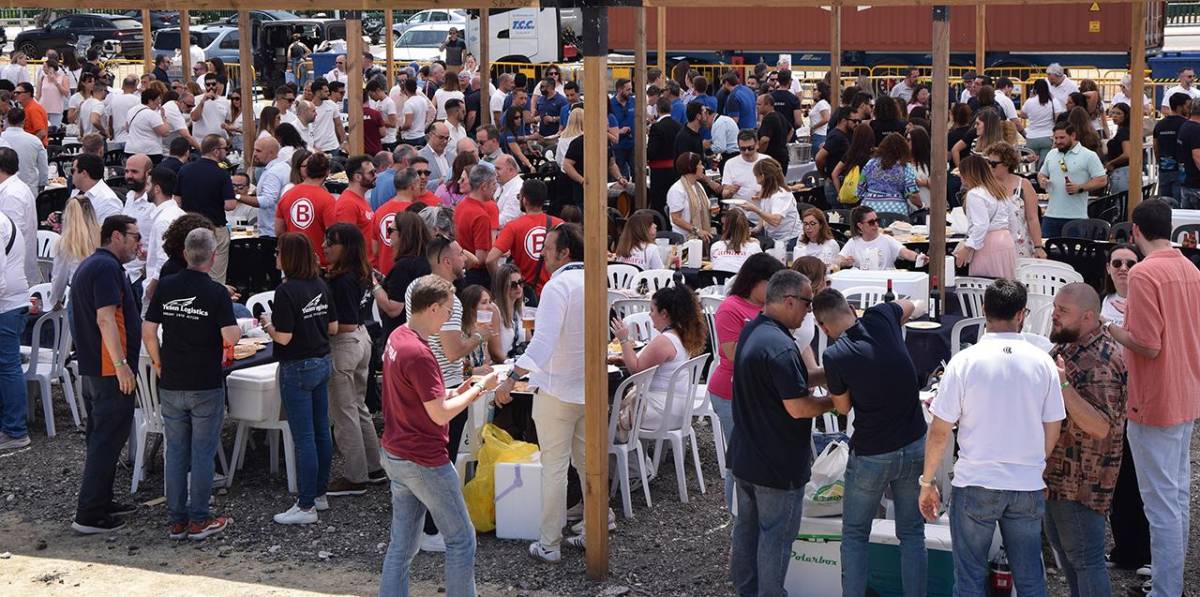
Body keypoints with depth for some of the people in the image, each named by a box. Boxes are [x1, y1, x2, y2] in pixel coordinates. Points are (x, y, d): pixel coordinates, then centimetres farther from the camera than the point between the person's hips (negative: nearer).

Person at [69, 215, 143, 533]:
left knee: (101, 438, 18)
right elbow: (105, 318, -24)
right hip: (109, 369, -11)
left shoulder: (89, 265, 18)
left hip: (91, 369, 11)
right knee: (108, 441, -7)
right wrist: (121, 364, -25)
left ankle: (101, 503, 26)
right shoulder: (107, 268, -15)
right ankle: (89, 515, -6)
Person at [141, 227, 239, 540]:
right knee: (203, 453, 4)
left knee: (175, 452, 11)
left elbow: (148, 331, 1)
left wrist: (159, 363, 14)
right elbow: (230, 337, -19)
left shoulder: (165, 286, 0)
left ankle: (176, 520, 15)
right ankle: (199, 520, 8)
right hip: (206, 385, -4)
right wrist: (238, 329, 4)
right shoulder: (216, 292, -12)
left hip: (171, 385, 4)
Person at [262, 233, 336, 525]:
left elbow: (283, 337, -20)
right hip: (322, 363, 8)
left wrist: (268, 323, -2)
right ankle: (320, 493, 25)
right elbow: (333, 328, 10)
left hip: (298, 368, -8)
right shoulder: (321, 286, 5)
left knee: (304, 438, -4)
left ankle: (306, 506, 0)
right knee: (321, 432, 14)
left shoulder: (286, 291, -18)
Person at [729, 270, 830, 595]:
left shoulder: (751, 332, 4)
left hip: (745, 456, 9)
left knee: (747, 526, 21)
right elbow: (798, 408, -25)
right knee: (776, 536, 5)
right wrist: (834, 400, -9)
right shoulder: (780, 346, -27)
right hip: (777, 465, -9)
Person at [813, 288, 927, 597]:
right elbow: (913, 307, 17)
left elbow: (843, 407, 2)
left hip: (871, 455, -4)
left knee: (854, 536, 15)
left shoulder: (834, 357, -17)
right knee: (912, 535, 15)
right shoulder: (881, 318, -9)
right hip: (915, 447, 4)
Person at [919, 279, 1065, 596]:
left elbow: (939, 431, -7)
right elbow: (1053, 430, 5)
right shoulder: (1043, 362, -2)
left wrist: (927, 481, 4)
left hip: (975, 485, -2)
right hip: (1028, 487, 3)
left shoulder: (964, 361, -10)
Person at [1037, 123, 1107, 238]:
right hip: (1051, 215, 5)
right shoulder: (1051, 154, 14)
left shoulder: (1089, 156, -4)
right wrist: (1042, 180, 1)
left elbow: (1102, 180, -7)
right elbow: (1042, 173, 26)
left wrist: (1080, 188, -18)